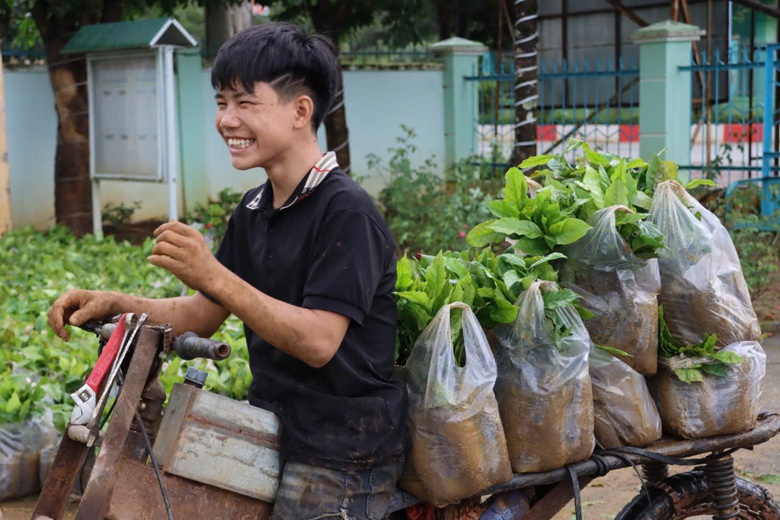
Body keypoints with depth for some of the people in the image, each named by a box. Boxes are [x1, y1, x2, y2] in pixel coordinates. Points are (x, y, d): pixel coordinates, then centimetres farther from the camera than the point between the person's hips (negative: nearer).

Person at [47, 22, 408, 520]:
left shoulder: (346, 211, -16)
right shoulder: (253, 211, 10)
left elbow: (318, 341, -23)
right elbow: (203, 316, 14)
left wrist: (213, 276, -29)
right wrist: (114, 304, -1)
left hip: (340, 457, -7)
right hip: (272, 433, 8)